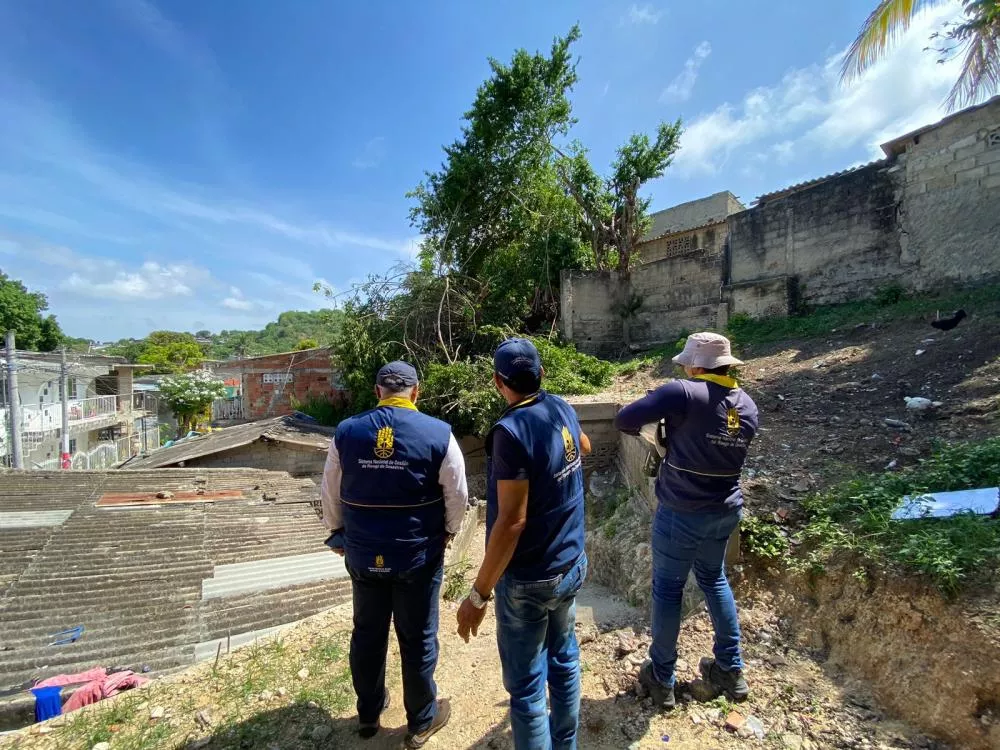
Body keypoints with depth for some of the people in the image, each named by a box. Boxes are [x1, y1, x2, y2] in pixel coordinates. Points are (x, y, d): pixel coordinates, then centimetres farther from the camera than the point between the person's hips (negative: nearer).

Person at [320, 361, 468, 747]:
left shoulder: (346, 432, -8)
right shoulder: (438, 433, -16)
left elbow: (329, 493, 3)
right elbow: (458, 495, -9)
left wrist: (338, 533, 19)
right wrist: (447, 533, 10)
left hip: (363, 554, 3)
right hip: (419, 555, -2)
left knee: (367, 635, 23)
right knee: (418, 639, 16)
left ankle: (368, 713, 44)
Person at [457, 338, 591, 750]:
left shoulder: (512, 430, -27)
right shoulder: (561, 408, -4)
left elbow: (512, 521, -27)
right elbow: (584, 446, 19)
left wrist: (478, 594, -19)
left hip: (529, 580, -8)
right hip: (571, 564, 8)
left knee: (525, 685, 11)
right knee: (564, 659, 26)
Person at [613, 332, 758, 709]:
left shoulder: (684, 393, -22)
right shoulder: (748, 406, 0)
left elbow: (624, 419, -23)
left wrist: (635, 425, 0)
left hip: (682, 516, -6)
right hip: (726, 512, 7)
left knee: (667, 589, 11)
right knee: (715, 580, 27)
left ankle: (661, 679, 27)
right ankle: (731, 671, 39)